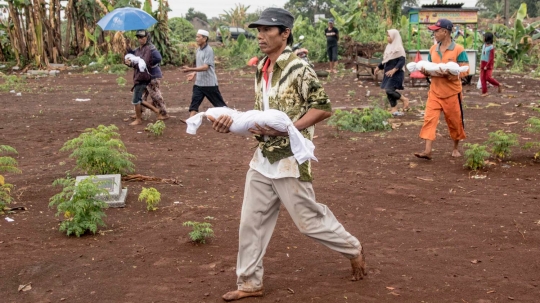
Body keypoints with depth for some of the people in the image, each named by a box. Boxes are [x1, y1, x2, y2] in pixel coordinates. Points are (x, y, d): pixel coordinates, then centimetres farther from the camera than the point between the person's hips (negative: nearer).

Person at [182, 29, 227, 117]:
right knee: (194, 102, -4)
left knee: (219, 103, 4)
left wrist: (190, 69, -28)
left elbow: (205, 67, -24)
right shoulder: (198, 50, 8)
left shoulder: (209, 50, -16)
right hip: (199, 83, 7)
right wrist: (194, 73, 2)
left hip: (209, 83, -7)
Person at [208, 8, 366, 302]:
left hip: (290, 160, -8)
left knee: (309, 219, 5)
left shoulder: (299, 67, -15)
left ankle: (354, 250, 30)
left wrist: (285, 129, -23)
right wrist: (232, 121, -3)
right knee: (251, 222, 10)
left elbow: (324, 108, -16)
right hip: (263, 159, 8)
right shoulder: (261, 69, 9)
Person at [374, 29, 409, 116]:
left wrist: (393, 70, -31)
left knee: (389, 90, -17)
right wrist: (379, 67, 23)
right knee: (388, 91, 6)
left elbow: (402, 61, -20)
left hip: (396, 74, -9)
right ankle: (394, 109, 12)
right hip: (388, 73, 9)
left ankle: (405, 100, 3)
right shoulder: (389, 47, 12)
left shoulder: (398, 48, -13)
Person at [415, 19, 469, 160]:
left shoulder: (458, 49, -9)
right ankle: (427, 150, -13)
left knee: (454, 122, 9)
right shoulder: (433, 49, 7)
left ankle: (455, 148, 29)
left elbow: (465, 70, -12)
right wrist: (425, 71, -7)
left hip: (452, 93, -4)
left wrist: (449, 74, -27)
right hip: (435, 92, 4)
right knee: (429, 119, -9)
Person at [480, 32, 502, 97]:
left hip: (488, 65, -7)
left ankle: (498, 85, 7)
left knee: (488, 78, -15)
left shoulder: (491, 47, -14)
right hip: (482, 65, 7)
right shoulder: (484, 45, 8)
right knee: (482, 78, 1)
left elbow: (491, 58, -15)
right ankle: (484, 92, 5)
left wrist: (487, 66, -18)